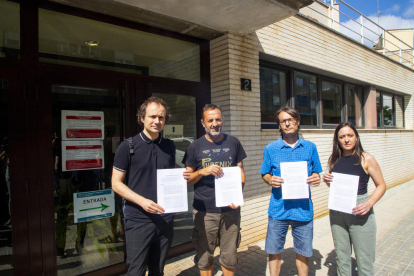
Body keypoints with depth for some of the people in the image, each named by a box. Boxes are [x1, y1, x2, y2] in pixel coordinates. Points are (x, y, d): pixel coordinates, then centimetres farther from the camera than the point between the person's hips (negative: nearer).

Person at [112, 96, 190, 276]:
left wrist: (182, 178, -5)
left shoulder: (169, 146, 7)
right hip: (138, 220, -4)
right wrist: (142, 201, -20)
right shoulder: (128, 146, -7)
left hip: (165, 219, 4)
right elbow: (116, 183, -7)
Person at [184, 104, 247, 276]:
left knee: (230, 258, 14)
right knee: (204, 257, 11)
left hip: (230, 210, 1)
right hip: (204, 212, -1)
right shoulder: (195, 147, 1)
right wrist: (203, 171, -17)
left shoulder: (233, 143, 5)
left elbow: (240, 171, 9)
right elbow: (187, 179, 3)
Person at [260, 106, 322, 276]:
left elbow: (315, 172, 11)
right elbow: (265, 174, 5)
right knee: (274, 251, 10)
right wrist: (270, 180, -16)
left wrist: (316, 178, -11)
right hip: (279, 208, -1)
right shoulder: (271, 148, 0)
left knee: (303, 251, 15)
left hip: (303, 208, 1)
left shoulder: (310, 147, 4)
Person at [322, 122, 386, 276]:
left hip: (360, 212, -3)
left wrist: (369, 203, -18)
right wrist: (327, 180, -6)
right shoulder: (334, 159, 5)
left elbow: (381, 185, -3)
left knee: (364, 259, 5)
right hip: (337, 211, 4)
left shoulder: (366, 159, -7)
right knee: (341, 257, 15)